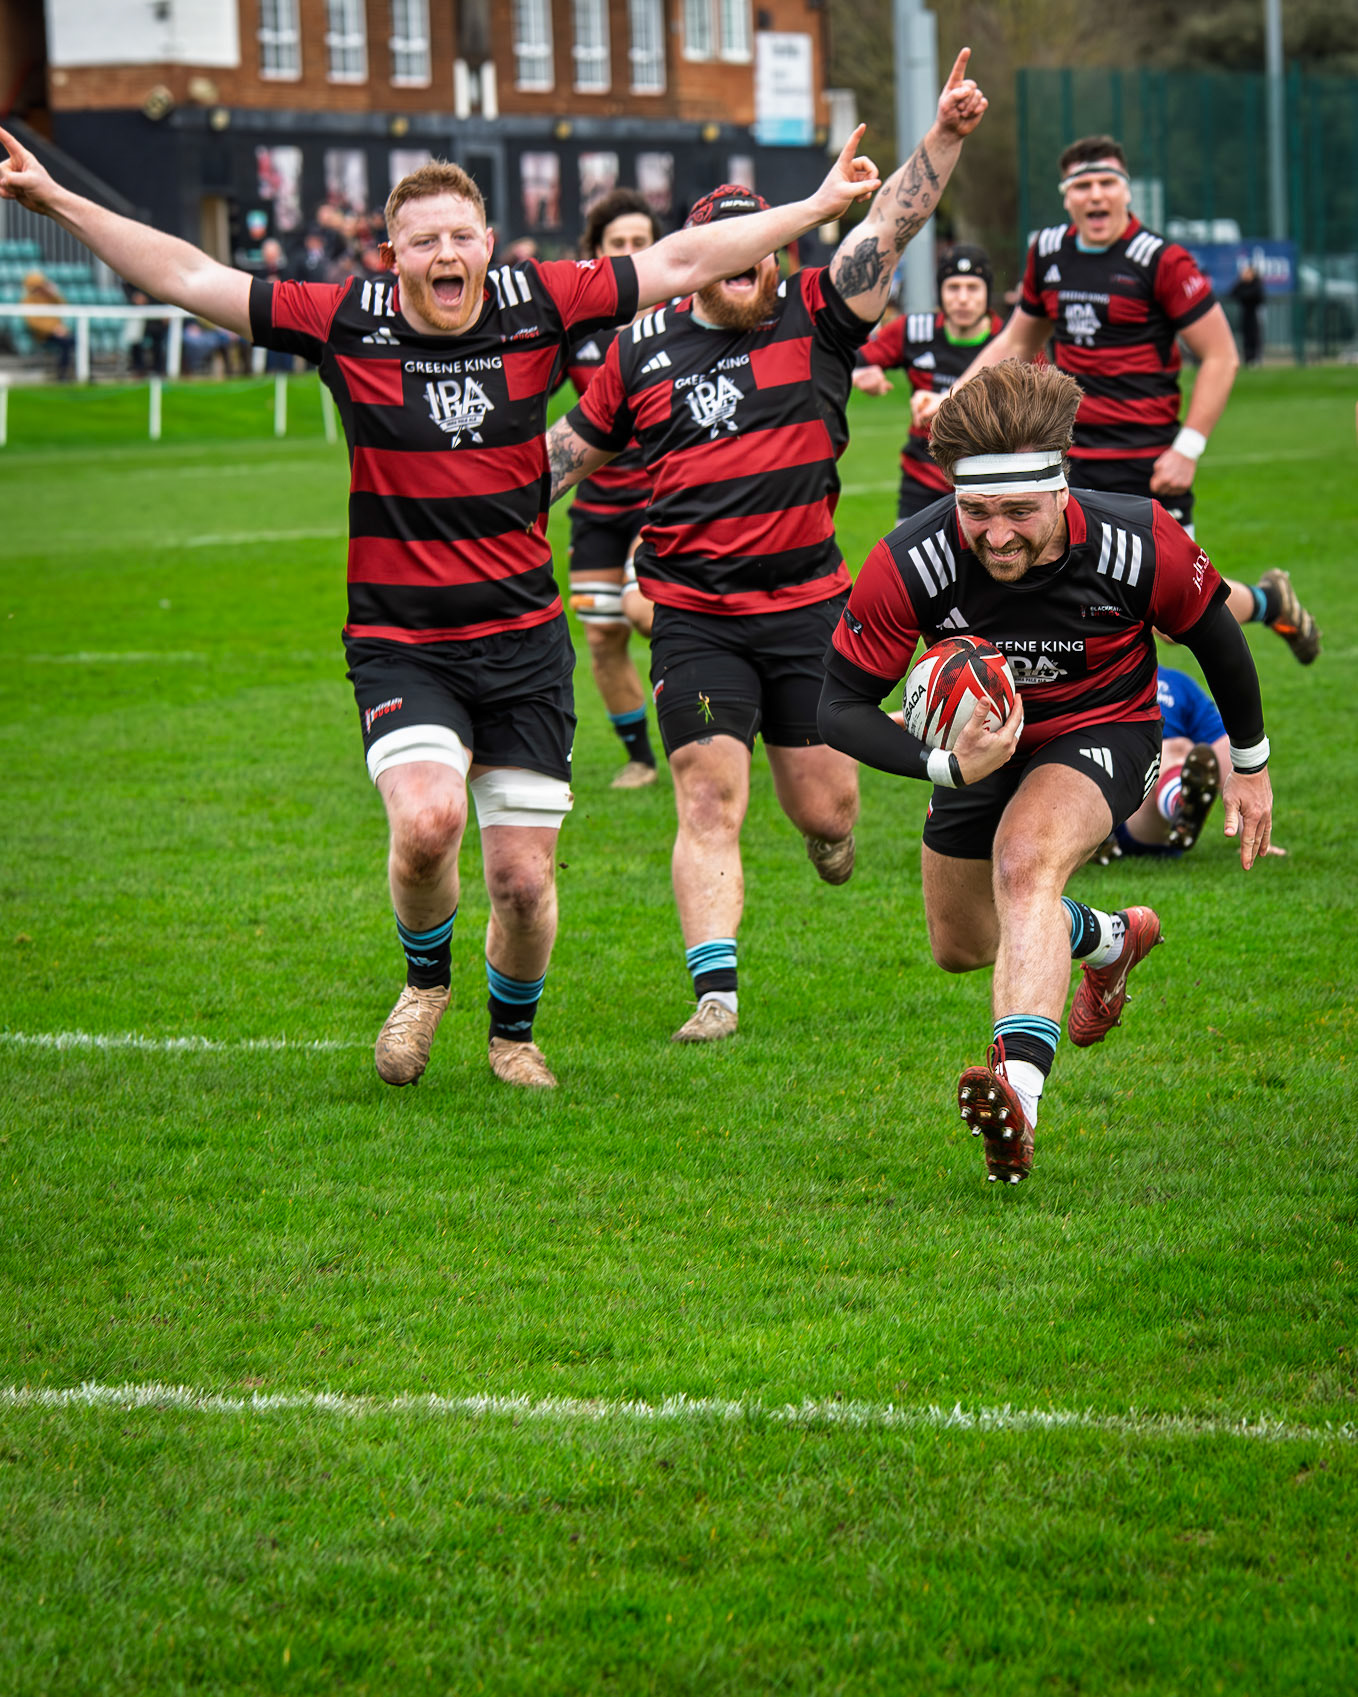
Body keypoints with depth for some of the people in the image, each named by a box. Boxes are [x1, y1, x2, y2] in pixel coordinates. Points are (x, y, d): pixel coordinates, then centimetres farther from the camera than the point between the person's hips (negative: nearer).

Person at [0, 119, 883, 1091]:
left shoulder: (537, 305, 0)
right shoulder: (346, 321, -4)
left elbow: (684, 261, 6)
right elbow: (189, 279, -2)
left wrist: (821, 206, 7)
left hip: (523, 637, 2)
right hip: (400, 643, -2)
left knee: (524, 878, 1)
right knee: (426, 821, -26)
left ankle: (513, 1031, 32)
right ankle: (426, 976, 8)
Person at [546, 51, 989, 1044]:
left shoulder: (817, 318, 2)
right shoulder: (642, 356, 5)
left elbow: (892, 224, -8)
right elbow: (569, 450, 18)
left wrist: (946, 135, -20)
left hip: (808, 605, 0)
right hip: (695, 618, 0)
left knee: (823, 809, 6)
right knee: (709, 803, -11)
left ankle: (833, 831, 44)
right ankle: (716, 991, -13)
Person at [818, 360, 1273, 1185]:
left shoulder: (1141, 545, -31)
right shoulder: (912, 563, -32)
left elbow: (1214, 632, -9)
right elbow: (841, 706, -22)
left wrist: (1250, 762, 5)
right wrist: (946, 767, -39)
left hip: (1103, 728, -4)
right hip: (980, 743, 4)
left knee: (1026, 863, -34)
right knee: (962, 947, 19)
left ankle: (1019, 1087, -48)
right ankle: (1110, 938, 51)